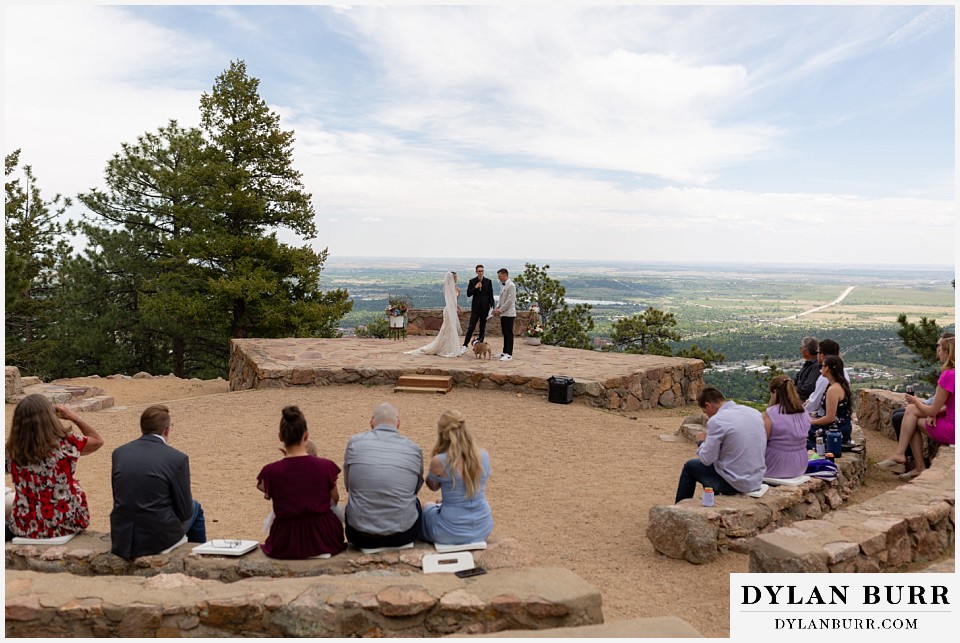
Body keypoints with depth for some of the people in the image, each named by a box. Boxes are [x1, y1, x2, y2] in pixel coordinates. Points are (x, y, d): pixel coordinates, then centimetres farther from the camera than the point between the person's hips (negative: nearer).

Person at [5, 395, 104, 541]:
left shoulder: (12, 451, -13)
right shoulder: (65, 443, -18)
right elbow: (98, 440, -1)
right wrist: (74, 417, 2)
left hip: (28, 528, 2)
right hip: (68, 523, -2)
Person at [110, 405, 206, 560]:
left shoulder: (119, 453, 0)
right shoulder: (177, 459, -14)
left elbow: (119, 498, 10)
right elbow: (185, 511, -7)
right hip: (160, 539, -5)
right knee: (195, 508, 26)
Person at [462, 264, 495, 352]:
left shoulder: (488, 282, 3)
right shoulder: (472, 281, 3)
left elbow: (491, 295, 3)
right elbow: (468, 294, -1)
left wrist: (492, 306, -4)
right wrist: (475, 288, -16)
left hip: (485, 308, 1)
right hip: (475, 307, -1)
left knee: (483, 328, 6)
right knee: (471, 327, -6)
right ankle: (465, 346, -3)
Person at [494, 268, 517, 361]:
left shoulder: (511, 285, -14)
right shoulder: (502, 285, 14)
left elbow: (510, 301, -19)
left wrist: (500, 310, -14)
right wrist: (497, 307, 6)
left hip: (509, 313, -9)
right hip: (503, 313, 9)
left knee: (509, 334, -7)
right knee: (505, 333, 13)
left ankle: (509, 354, -6)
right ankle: (505, 352, 20)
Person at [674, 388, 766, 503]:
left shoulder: (716, 421, -18)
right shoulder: (755, 412, 3)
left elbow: (706, 459, -14)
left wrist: (702, 442, 7)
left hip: (734, 484, -7)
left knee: (690, 466, 17)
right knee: (712, 463, 32)